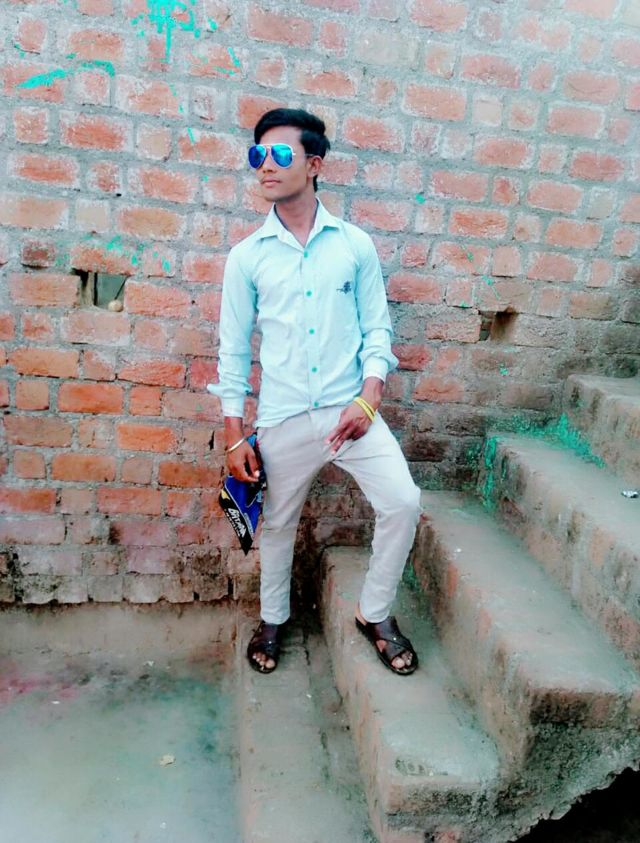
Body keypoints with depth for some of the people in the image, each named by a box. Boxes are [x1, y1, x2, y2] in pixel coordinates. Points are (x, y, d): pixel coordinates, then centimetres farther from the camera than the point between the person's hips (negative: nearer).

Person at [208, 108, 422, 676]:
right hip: (282, 419, 1)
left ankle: (375, 614, 13)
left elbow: (377, 330, 4)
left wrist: (368, 400, -12)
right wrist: (234, 437, 1)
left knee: (403, 503, -13)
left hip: (350, 410, 0)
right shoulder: (247, 256, 3)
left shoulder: (355, 245, 3)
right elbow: (234, 350, 4)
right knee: (278, 525, 14)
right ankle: (273, 619, 40)